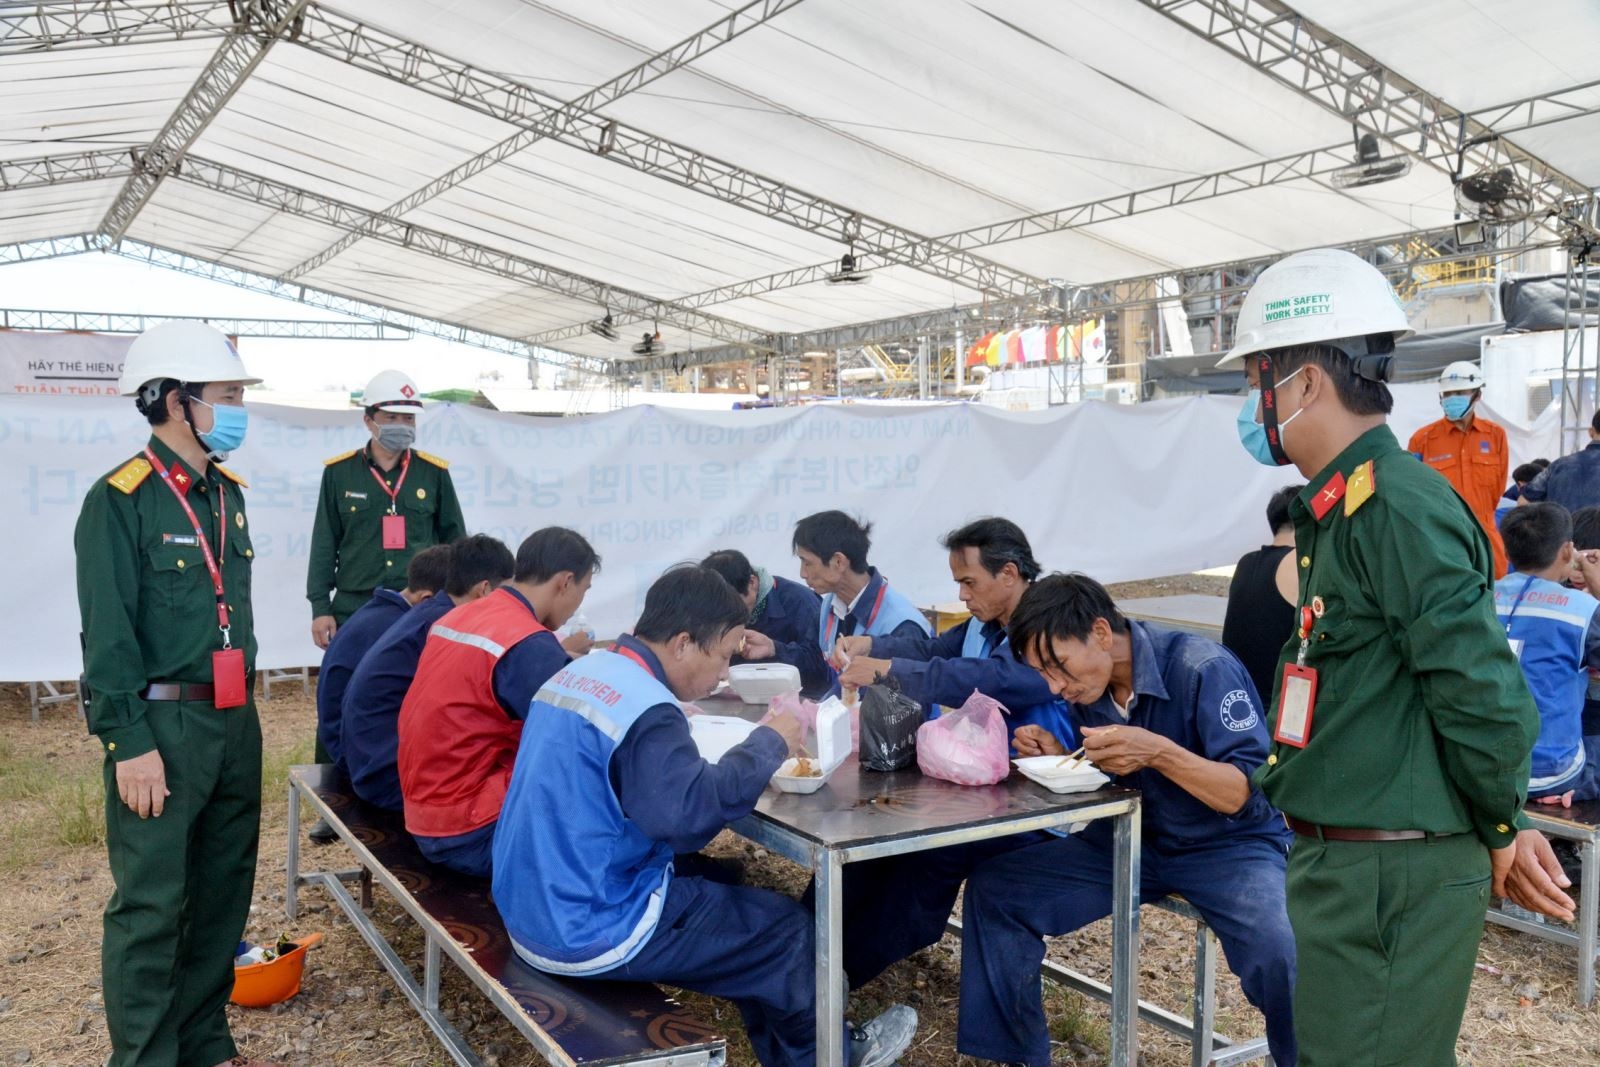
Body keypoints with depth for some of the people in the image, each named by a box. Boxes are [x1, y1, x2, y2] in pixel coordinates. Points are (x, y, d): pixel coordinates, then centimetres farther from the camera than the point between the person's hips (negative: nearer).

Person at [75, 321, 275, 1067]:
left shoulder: (227, 494, 11)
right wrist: (130, 743, -18)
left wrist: (243, 707, 17)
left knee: (223, 891, 15)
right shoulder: (120, 500, -11)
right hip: (164, 724, -7)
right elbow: (107, 636, -14)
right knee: (152, 903, 0)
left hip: (233, 722, 8)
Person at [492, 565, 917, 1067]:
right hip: (590, 932, -9)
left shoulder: (583, 670, 4)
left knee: (726, 885, 21)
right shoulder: (645, 709, -24)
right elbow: (688, 811, -34)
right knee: (784, 926, 4)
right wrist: (768, 744, -20)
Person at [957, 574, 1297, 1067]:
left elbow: (1252, 794, -22)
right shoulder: (1084, 686, -3)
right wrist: (1055, 753, -11)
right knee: (993, 888, -6)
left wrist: (1158, 752, -36)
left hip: (1229, 846, -5)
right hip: (1131, 839, 6)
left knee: (1280, 954, -36)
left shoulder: (1204, 669, -22)